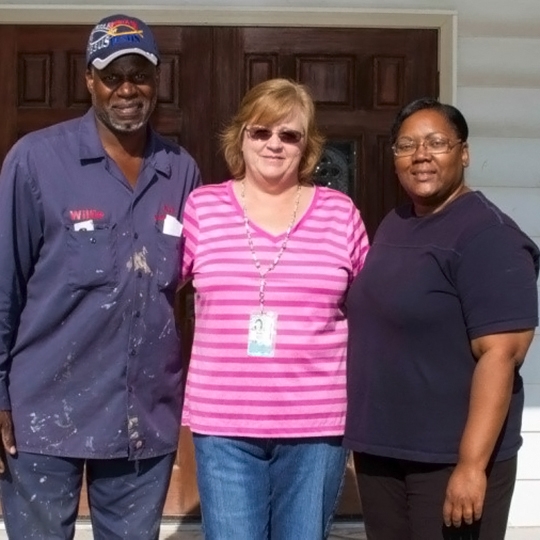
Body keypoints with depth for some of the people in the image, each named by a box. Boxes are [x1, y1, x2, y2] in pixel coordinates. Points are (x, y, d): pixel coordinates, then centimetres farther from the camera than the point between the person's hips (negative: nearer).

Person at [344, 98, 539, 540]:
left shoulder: (487, 235, -14)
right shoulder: (393, 225, 11)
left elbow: (501, 353, -21)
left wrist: (472, 465, -25)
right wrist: (365, 434, 15)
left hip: (450, 459, -7)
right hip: (379, 450, 8)